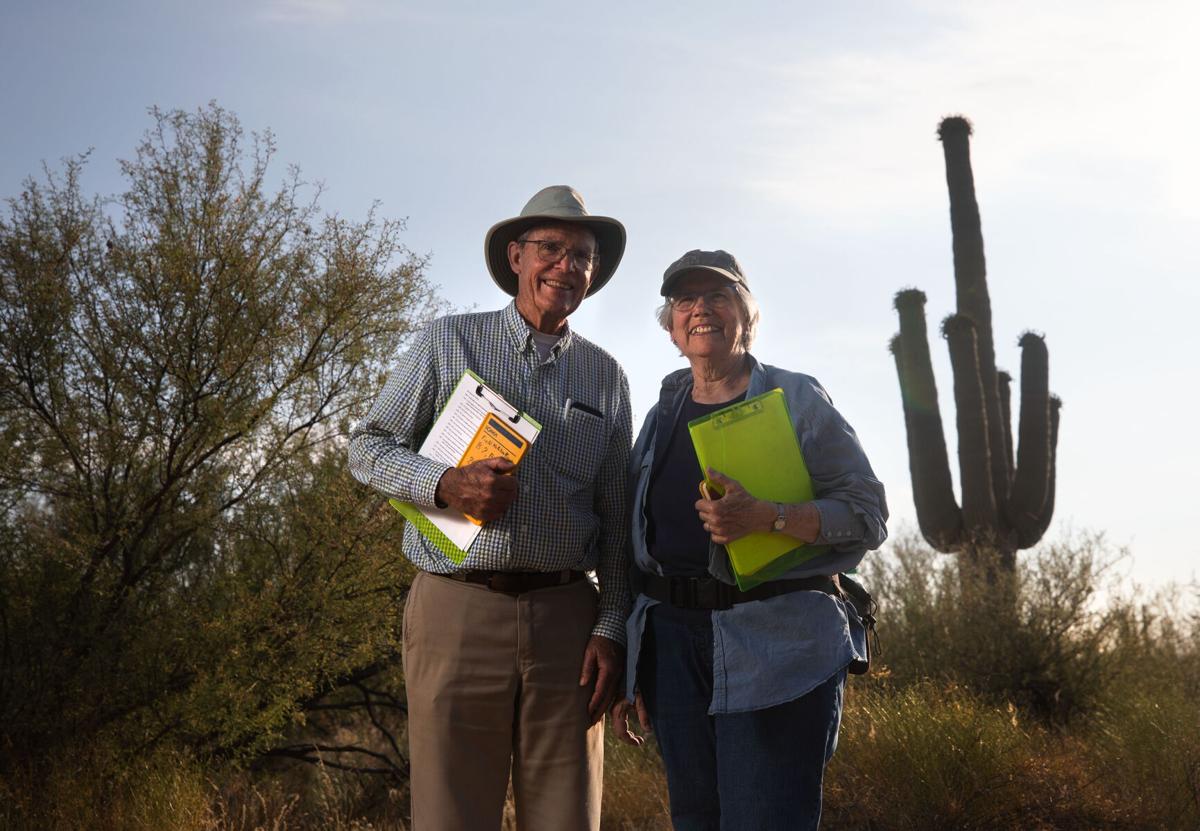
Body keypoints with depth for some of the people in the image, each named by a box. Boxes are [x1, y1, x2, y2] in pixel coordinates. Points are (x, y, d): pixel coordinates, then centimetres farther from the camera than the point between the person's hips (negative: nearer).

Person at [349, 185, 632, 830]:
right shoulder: (448, 342, 6)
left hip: (566, 616, 2)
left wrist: (611, 630, 4)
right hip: (457, 609, -2)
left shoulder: (605, 376, 13)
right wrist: (446, 485, -14)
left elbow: (616, 518, 12)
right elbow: (368, 446, 6)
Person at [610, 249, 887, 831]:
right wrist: (625, 673, 15)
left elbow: (866, 514, -4)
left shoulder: (795, 400, 2)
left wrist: (764, 517, -21)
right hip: (674, 644, 5)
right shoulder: (662, 418, 16)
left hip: (778, 647, -4)